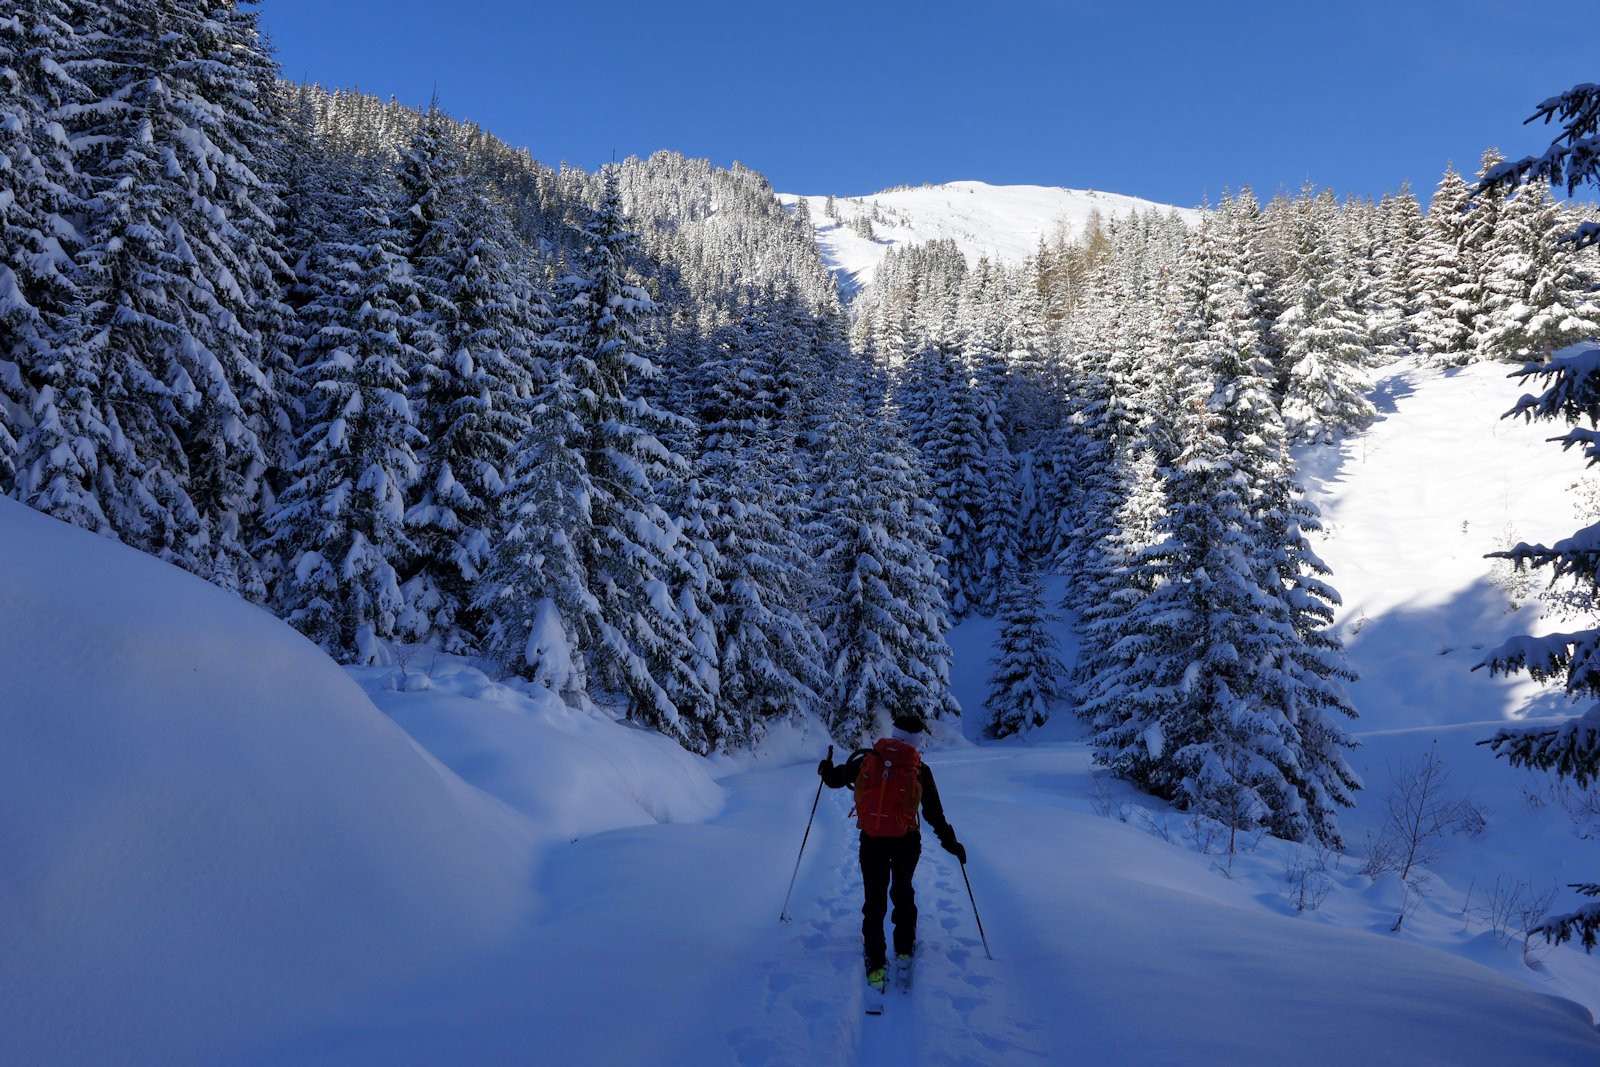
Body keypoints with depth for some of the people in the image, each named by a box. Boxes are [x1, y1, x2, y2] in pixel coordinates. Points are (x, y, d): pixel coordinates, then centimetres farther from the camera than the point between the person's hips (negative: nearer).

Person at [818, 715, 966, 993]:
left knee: (875, 900, 9)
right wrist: (950, 842, 11)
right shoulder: (919, 770, -4)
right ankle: (904, 949, 32)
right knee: (902, 891, 24)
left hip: (871, 841, 0)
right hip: (906, 842, 0)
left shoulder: (866, 760, -3)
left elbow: (835, 779, 7)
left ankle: (876, 965, 7)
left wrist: (826, 770, 30)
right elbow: (934, 813, 0)